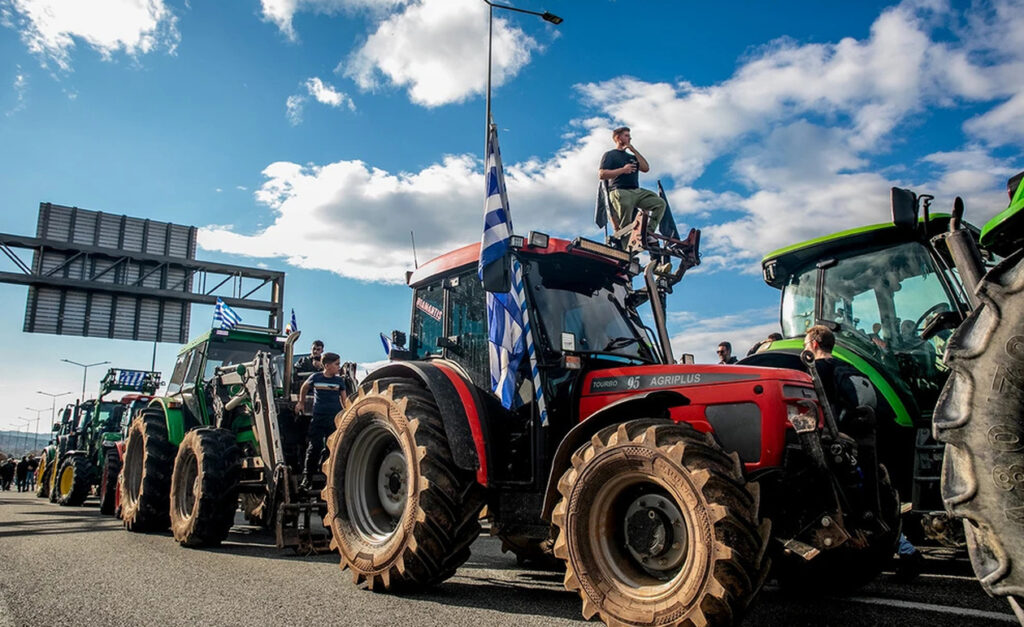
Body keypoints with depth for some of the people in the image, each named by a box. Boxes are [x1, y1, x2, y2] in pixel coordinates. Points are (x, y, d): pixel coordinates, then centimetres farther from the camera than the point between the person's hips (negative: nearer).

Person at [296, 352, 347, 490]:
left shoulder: (339, 380, 4)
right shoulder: (315, 377, 1)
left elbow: (344, 399, 10)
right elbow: (305, 387, 21)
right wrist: (300, 402, 27)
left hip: (335, 418, 1)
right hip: (318, 418, -1)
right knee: (314, 448, -2)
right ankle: (307, 478, 6)